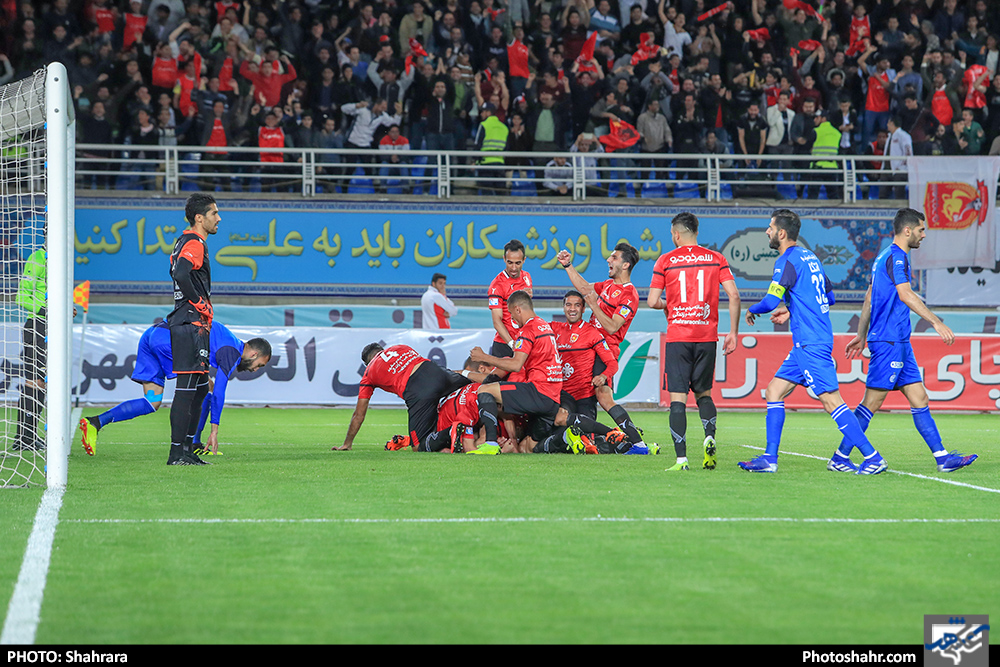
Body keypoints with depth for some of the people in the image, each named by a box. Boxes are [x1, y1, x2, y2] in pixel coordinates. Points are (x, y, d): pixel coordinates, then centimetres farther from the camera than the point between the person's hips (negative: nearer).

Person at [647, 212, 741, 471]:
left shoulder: (665, 261, 1)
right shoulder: (716, 258, 6)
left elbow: (652, 301, -1)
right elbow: (734, 295, -3)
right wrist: (733, 332, 4)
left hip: (678, 336, -2)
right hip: (707, 336, 2)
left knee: (678, 397, -1)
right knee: (703, 393, 17)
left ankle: (681, 458, -10)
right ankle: (710, 436, -9)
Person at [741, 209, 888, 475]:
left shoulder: (788, 261, -13)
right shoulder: (810, 257, 16)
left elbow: (771, 301, -22)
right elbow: (829, 296, 25)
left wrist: (752, 310, 0)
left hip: (811, 343, -10)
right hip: (805, 344, 10)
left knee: (831, 400, -11)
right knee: (774, 392, 11)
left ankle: (872, 458, -11)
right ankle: (769, 459, 9)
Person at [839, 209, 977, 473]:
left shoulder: (885, 257, 19)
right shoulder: (896, 256, -12)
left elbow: (869, 297, 25)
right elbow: (905, 294, -24)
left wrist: (861, 335, 30)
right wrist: (936, 322, -28)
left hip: (899, 342, 10)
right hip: (889, 341, -10)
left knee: (919, 399, 6)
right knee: (872, 402, -7)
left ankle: (943, 458, 4)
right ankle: (840, 458, -3)